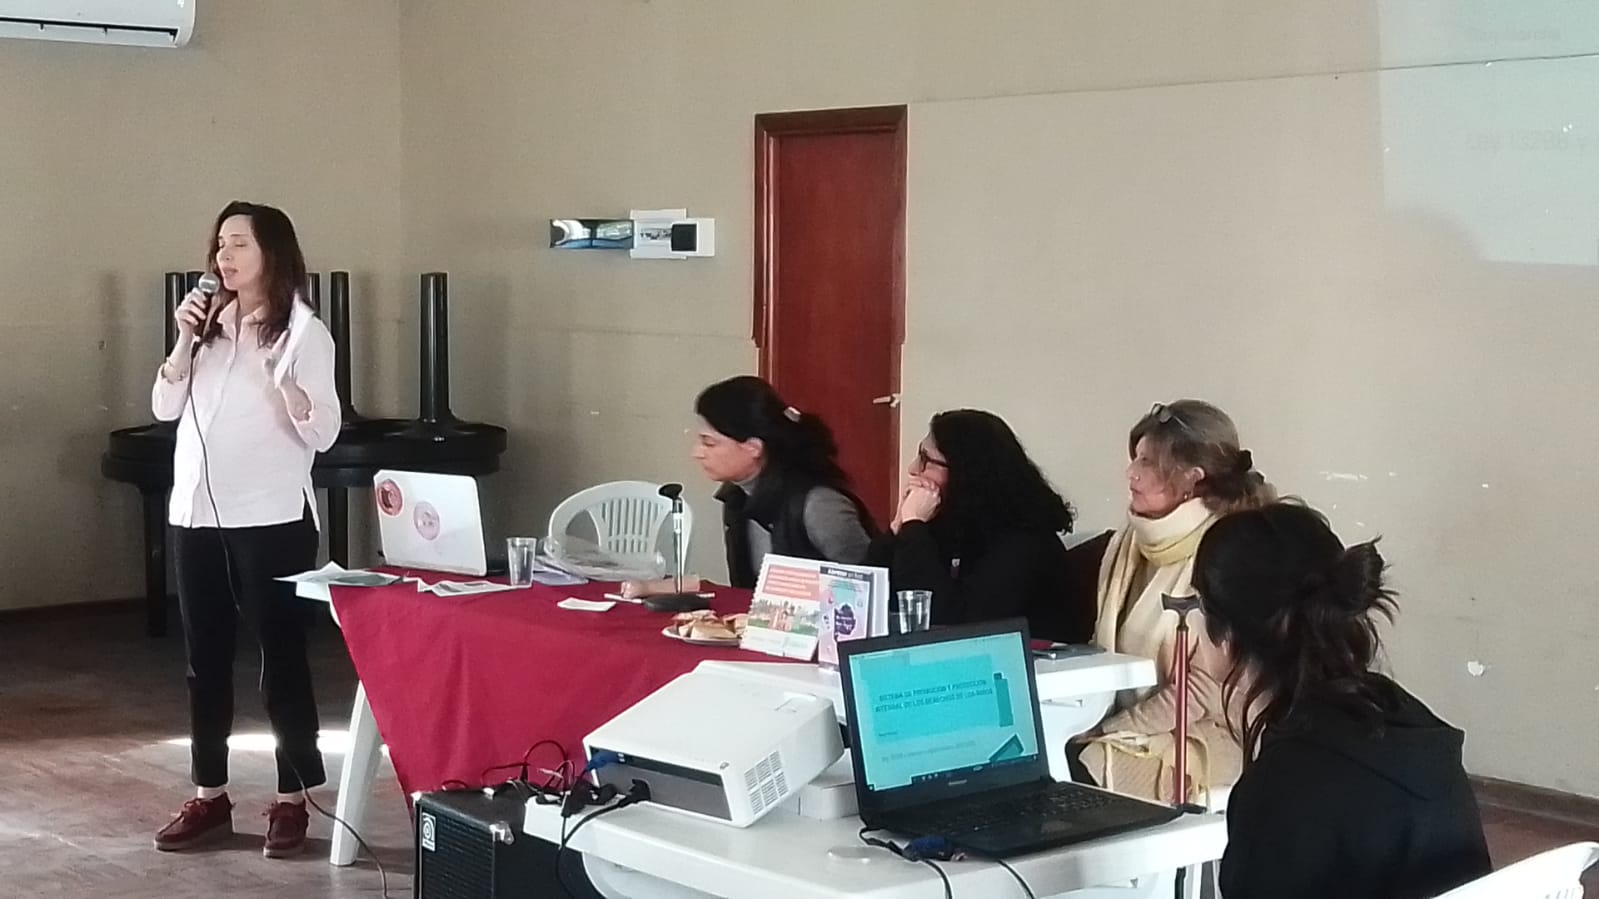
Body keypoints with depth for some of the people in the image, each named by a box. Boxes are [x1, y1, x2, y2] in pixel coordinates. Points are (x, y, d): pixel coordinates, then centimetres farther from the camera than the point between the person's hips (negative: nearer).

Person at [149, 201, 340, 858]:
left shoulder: (303, 330, -5)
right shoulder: (208, 323, 10)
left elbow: (323, 434, -10)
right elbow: (164, 408, 7)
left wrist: (279, 372, -24)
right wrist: (185, 341, -5)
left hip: (272, 519, -6)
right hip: (196, 514, 6)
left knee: (281, 657, 1)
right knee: (205, 658, 10)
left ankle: (291, 800, 9)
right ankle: (210, 796, 20)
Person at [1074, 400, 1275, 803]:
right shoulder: (1129, 544, 7)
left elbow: (1207, 685, -15)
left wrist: (1113, 731, -14)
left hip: (1196, 737, -6)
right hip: (1121, 723, 6)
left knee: (1078, 774, -25)